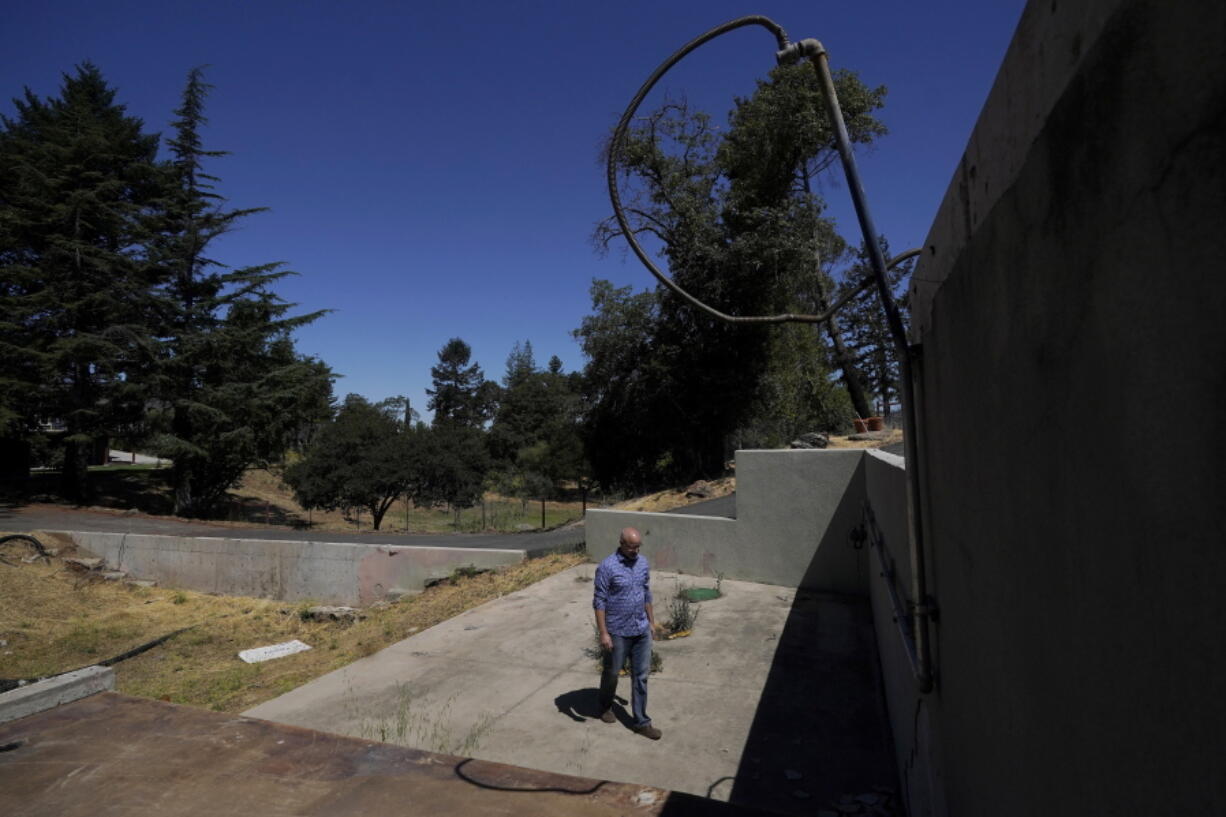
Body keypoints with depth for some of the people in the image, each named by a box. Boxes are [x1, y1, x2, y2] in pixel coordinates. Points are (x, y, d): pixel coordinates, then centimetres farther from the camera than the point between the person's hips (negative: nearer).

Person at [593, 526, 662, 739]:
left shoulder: (643, 563, 1)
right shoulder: (607, 567, -18)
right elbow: (599, 602, -16)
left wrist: (652, 621, 14)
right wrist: (603, 633, -18)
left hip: (641, 630, 5)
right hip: (618, 632, -5)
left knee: (641, 676, 9)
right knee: (612, 672, 15)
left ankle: (641, 722, 20)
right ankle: (606, 707, 40)